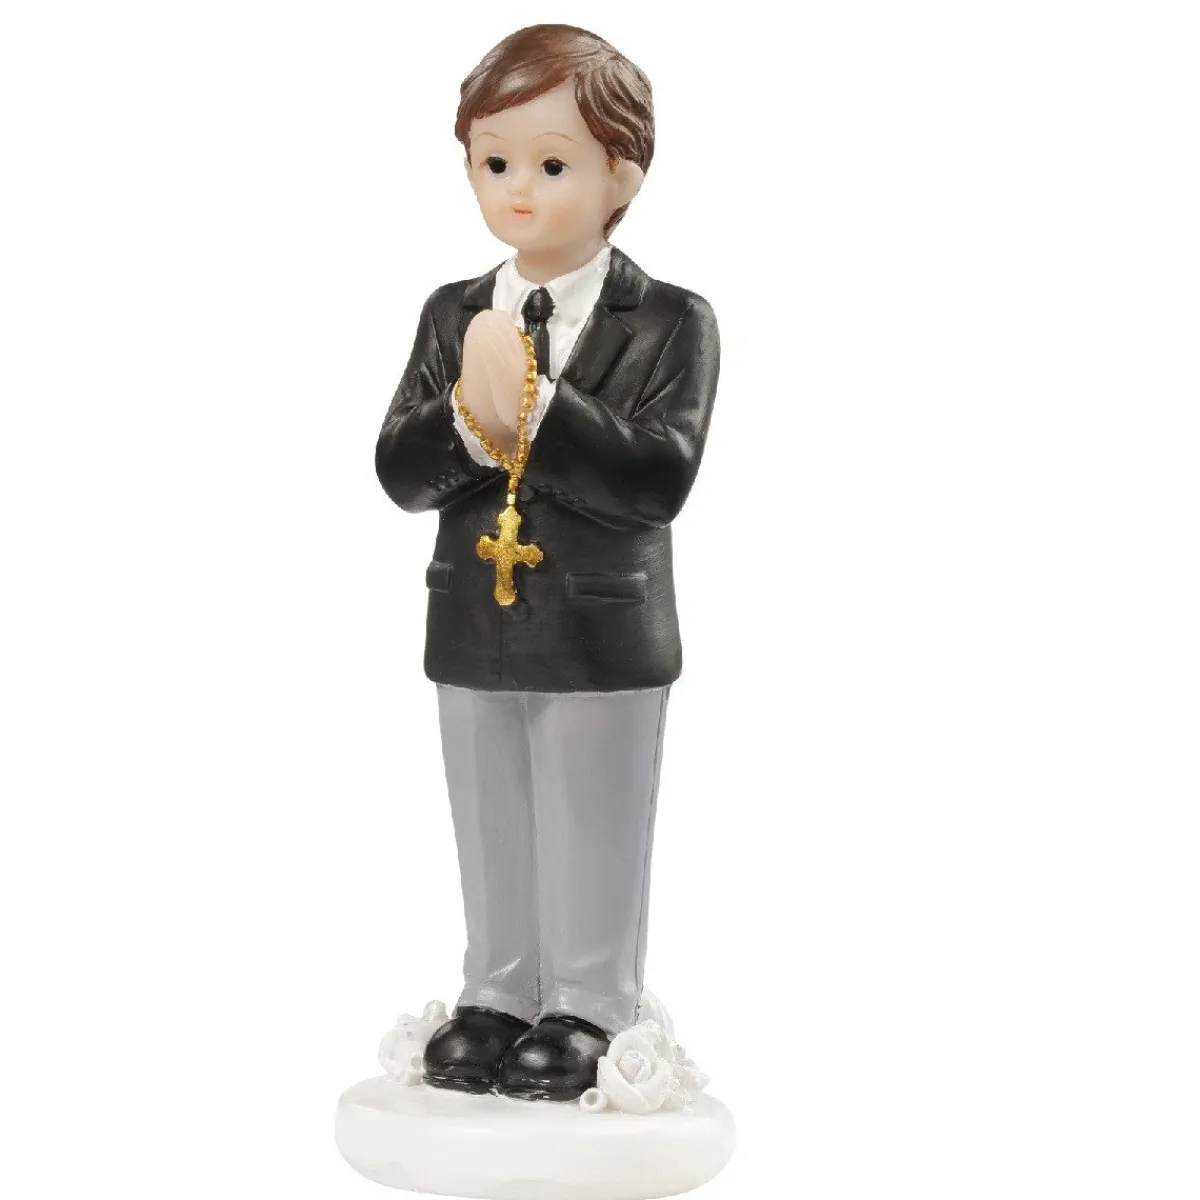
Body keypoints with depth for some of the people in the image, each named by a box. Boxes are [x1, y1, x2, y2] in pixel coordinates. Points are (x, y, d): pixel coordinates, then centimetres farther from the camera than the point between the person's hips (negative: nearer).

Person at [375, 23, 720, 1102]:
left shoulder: (670, 322, -9)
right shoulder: (453, 316, 4)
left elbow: (658, 478, -22)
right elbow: (399, 473, -4)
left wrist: (533, 411, -28)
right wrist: (470, 420, -23)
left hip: (604, 640, -4)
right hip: (475, 635, 5)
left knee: (594, 839, 7)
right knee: (491, 834, 16)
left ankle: (588, 1009, 22)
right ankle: (498, 995, 31)